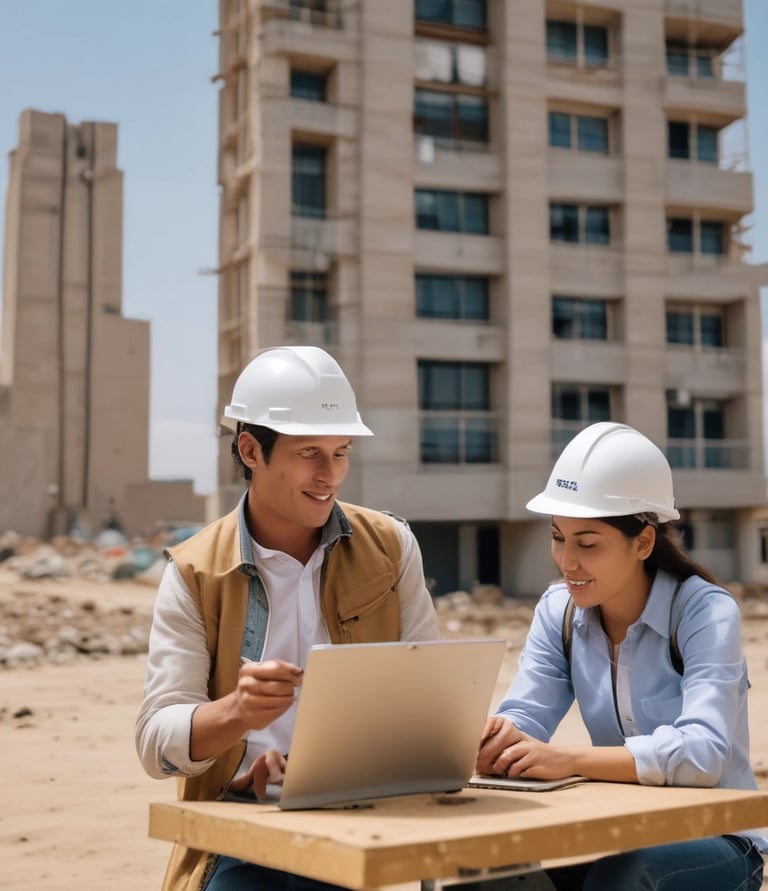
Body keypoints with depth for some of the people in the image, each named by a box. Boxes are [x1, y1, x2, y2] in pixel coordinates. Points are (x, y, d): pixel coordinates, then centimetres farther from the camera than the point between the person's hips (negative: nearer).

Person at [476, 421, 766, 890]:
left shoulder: (707, 613, -17)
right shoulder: (559, 610, 0)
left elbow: (702, 752, -30)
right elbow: (523, 717, -9)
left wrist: (569, 759, -43)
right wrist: (491, 736, -34)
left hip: (715, 841, -4)